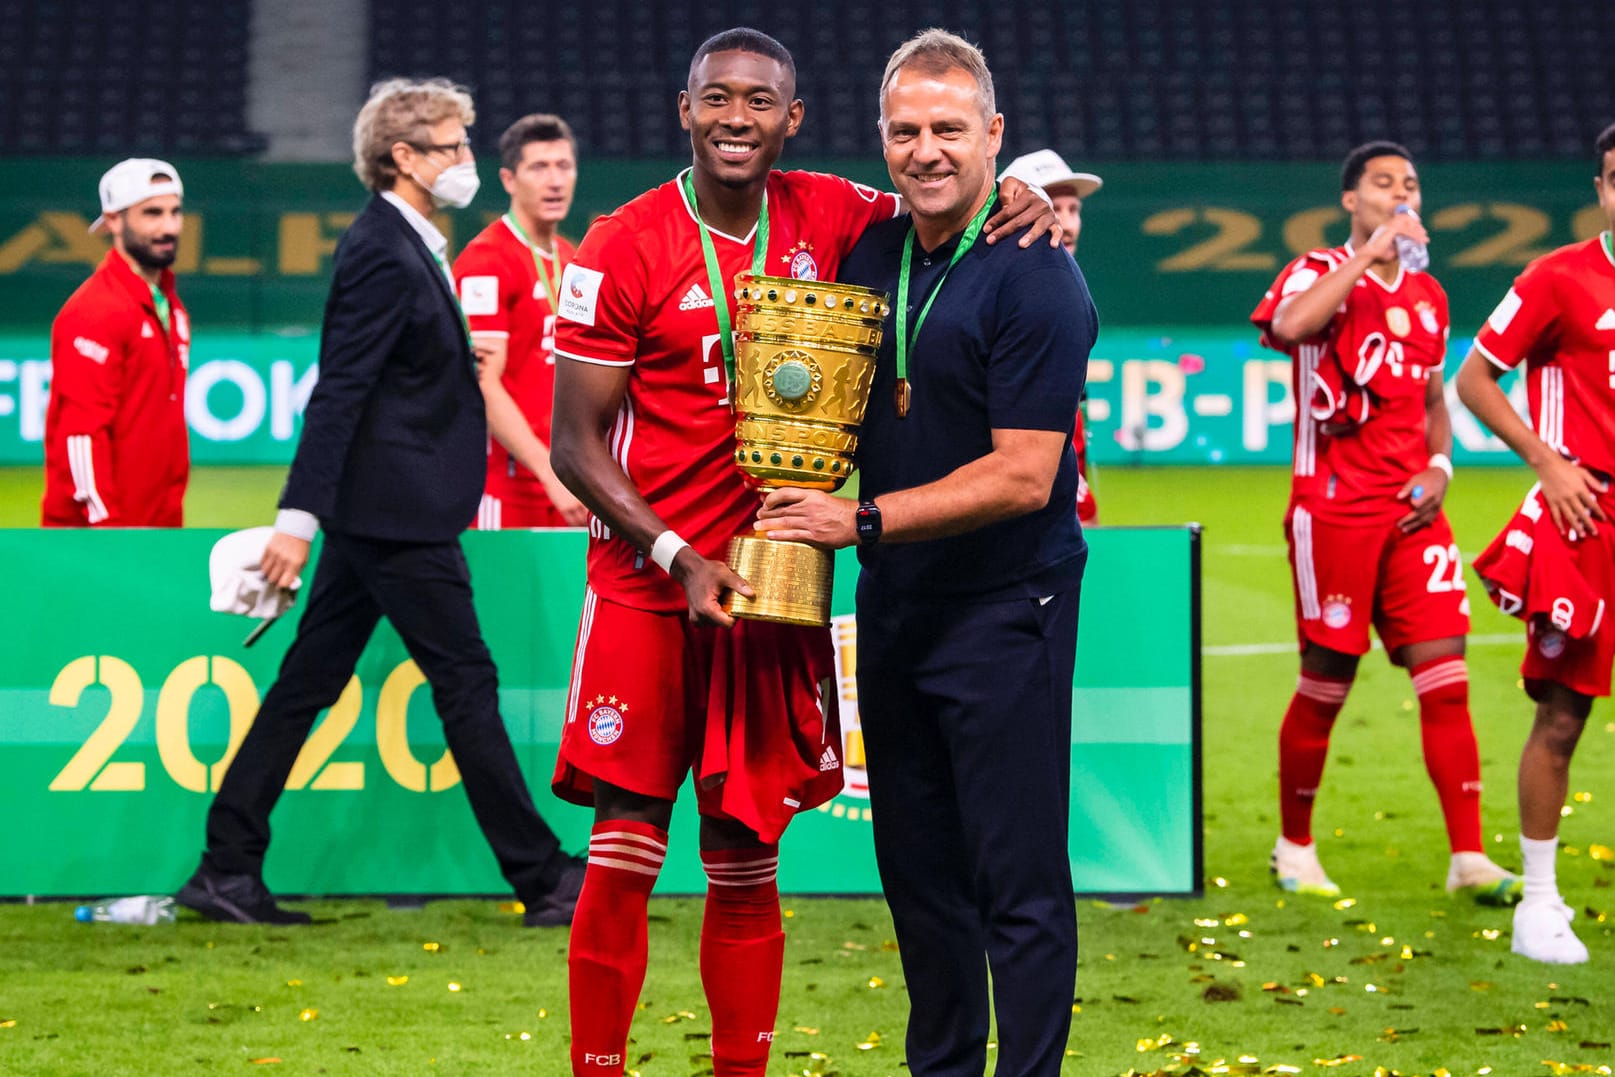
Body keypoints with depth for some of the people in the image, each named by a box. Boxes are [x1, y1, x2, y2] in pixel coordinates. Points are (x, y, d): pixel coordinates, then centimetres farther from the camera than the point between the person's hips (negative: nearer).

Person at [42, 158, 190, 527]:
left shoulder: (171, 308, 15)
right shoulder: (93, 313, -12)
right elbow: (81, 433, -17)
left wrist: (171, 517, 16)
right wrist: (105, 521, -20)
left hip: (161, 528, 8)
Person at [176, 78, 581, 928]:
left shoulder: (397, 246, 14)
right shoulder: (385, 257, -16)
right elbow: (339, 391, -21)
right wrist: (300, 517, -25)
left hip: (373, 513, 10)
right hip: (397, 514, -10)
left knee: (308, 683, 10)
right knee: (466, 682, -4)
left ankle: (226, 870, 12)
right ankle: (544, 881, 2)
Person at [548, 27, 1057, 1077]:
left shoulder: (827, 217, 4)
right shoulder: (623, 249, -6)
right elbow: (576, 445, -5)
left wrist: (1025, 193, -4)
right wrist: (679, 560, -14)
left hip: (776, 590, 3)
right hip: (648, 588, -3)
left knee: (747, 863, 7)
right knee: (624, 856, -5)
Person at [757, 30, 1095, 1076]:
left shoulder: (1035, 280, -15)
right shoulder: (869, 256, 8)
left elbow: (1022, 476, -19)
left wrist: (864, 520, -20)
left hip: (1005, 607, -7)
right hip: (894, 601, 7)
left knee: (1017, 875, -5)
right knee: (915, 862, 15)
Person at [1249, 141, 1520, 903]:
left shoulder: (1428, 296, 15)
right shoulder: (1319, 274, -4)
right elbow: (1286, 326, -28)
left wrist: (1437, 469, 5)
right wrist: (1369, 253, -23)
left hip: (1411, 509, 5)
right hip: (1333, 506, -5)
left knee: (1444, 677, -3)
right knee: (1326, 680, 1)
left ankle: (1469, 858, -3)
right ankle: (1294, 850, 16)